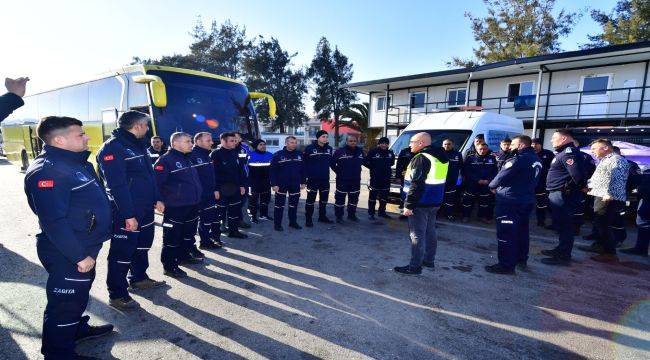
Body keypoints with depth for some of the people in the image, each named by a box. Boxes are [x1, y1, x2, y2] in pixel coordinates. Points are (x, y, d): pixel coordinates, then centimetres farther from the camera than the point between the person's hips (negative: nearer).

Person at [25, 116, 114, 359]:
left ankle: (77, 328, 48)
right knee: (65, 302, 7)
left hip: (86, 247, 10)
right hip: (66, 254, -10)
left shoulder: (75, 161, 8)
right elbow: (54, 221, -28)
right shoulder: (46, 171, -23)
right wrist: (79, 256, -23)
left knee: (80, 293, 27)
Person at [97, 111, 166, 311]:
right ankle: (117, 295, 14)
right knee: (122, 252, 1)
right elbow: (117, 185, -23)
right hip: (126, 214, -9)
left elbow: (149, 175, 18)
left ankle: (139, 279, 39)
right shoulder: (112, 148, -17)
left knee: (142, 245, 21)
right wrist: (128, 214, -25)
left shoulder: (138, 145, 12)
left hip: (146, 209, 9)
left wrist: (157, 199, 14)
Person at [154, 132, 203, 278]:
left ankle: (185, 255, 37)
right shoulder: (165, 160, -12)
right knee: (172, 237, -1)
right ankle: (169, 266, 9)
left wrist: (198, 197, 23)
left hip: (192, 205, 9)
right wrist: (160, 201, -19)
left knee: (189, 233, 20)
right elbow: (157, 183, -17)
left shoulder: (188, 159, 15)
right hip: (174, 207, -9)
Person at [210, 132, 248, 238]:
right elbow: (213, 173, -16)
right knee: (220, 211, 1)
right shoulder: (215, 154, -11)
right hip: (222, 189, -7)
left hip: (235, 188, 7)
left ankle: (234, 231, 28)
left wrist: (242, 185, 10)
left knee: (235, 210, 14)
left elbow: (241, 170, 15)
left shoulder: (235, 153, 11)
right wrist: (215, 189, -21)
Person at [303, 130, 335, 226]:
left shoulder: (329, 148, 4)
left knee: (324, 198, 15)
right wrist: (306, 175, -13)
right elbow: (304, 163, -10)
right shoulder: (309, 148, -11)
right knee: (311, 198, 1)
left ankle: (322, 216, 31)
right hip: (313, 178, -5)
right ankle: (308, 219, 11)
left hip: (325, 179, 5)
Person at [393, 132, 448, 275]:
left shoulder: (421, 158, -18)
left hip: (420, 204, -10)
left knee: (417, 234, -3)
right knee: (429, 232, 18)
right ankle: (428, 260, 30)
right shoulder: (440, 157, 11)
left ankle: (415, 266, 4)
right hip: (434, 202, 10)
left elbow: (416, 184, -23)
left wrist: (408, 205, -20)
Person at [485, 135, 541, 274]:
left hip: (510, 200, -10)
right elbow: (532, 179, 17)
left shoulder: (518, 159, -18)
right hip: (527, 200, 10)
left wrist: (492, 186, 3)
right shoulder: (536, 159, 12)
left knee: (506, 233, -4)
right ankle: (521, 260, 31)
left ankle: (506, 265, -1)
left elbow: (502, 176, -16)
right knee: (522, 230, 19)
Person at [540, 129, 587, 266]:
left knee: (563, 225, -3)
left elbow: (577, 174, -27)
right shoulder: (564, 152, 17)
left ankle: (563, 256, 5)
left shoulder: (568, 153, -17)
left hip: (563, 195, -11)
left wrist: (582, 187, -12)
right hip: (557, 193, 11)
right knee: (561, 224, 19)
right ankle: (561, 249, 32)